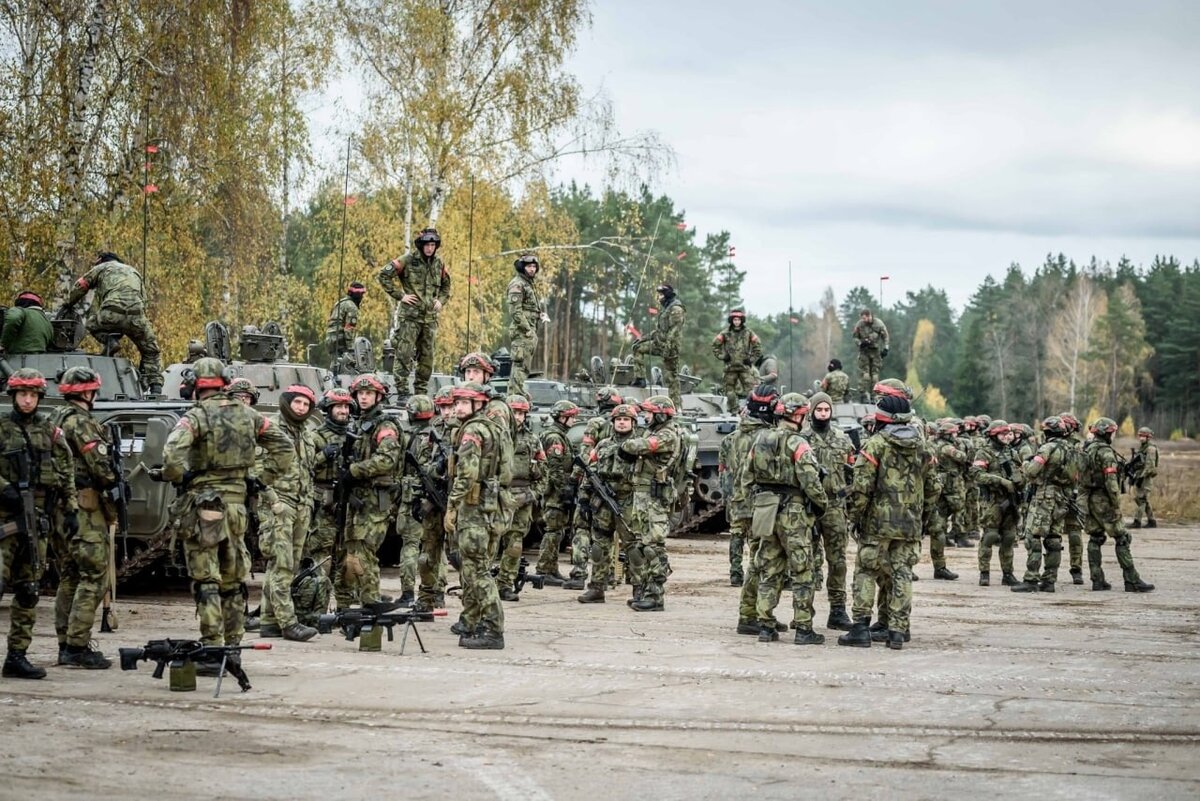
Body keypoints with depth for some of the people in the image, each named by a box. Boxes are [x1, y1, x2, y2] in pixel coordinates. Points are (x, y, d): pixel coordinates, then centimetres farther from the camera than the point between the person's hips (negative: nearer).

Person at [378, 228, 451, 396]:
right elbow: (384, 275, -8)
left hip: (430, 317, 6)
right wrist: (399, 295, -10)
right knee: (404, 354, -9)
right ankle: (401, 391, -8)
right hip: (410, 316, -6)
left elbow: (446, 286, 28)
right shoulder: (407, 261, -5)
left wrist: (441, 300, 9)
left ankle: (421, 393, 15)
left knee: (427, 357, 8)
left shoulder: (439, 264, 12)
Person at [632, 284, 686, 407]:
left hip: (670, 345, -9)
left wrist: (668, 348, -25)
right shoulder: (664, 307, 17)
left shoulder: (676, 309, -15)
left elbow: (674, 331, -22)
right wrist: (647, 337, 19)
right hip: (659, 342, 9)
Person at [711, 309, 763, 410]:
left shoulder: (748, 333, 4)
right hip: (730, 366, 1)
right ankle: (733, 409, 12)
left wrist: (752, 359, 2)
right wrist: (722, 356, 1)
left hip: (745, 366, -1)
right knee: (730, 389, 3)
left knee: (750, 388, -10)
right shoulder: (726, 333, 3)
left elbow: (758, 347, 10)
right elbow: (715, 345, 10)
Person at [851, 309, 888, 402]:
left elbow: (885, 336, 2)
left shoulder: (879, 324, -11)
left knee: (875, 372, 3)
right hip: (864, 350, 0)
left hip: (876, 350, 0)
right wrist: (860, 342, -17)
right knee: (863, 372, -8)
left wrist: (885, 348, -3)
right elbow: (854, 337, 2)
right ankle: (863, 394, -4)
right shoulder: (859, 325, -11)